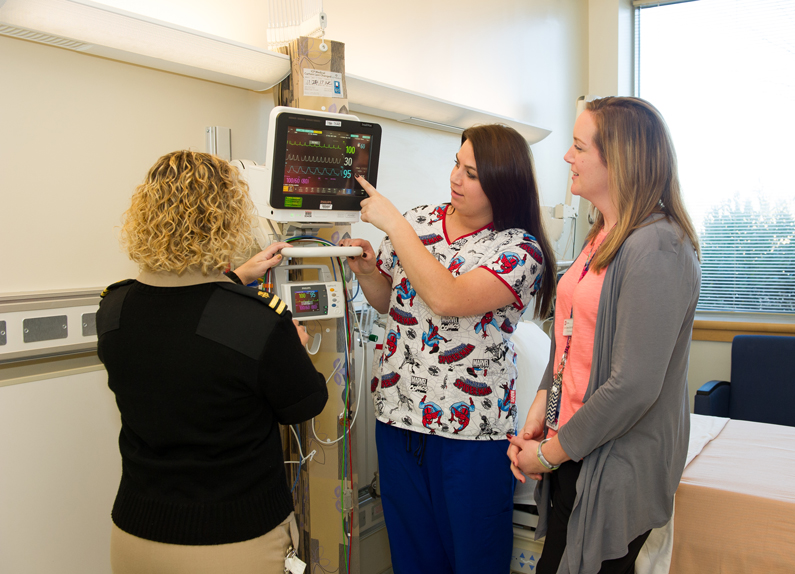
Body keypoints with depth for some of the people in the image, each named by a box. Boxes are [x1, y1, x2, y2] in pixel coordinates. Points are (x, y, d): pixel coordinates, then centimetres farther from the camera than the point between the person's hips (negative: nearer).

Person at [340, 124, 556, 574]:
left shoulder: (521, 250, -11)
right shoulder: (419, 222, 4)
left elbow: (446, 300, -27)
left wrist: (392, 222, -20)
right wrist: (366, 271, -5)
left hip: (471, 426, -4)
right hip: (398, 413, 5)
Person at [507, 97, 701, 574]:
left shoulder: (657, 248, -21)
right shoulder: (603, 238, 9)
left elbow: (634, 386, -24)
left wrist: (550, 451, -14)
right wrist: (540, 411, 1)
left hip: (616, 467, -8)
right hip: (571, 451, 8)